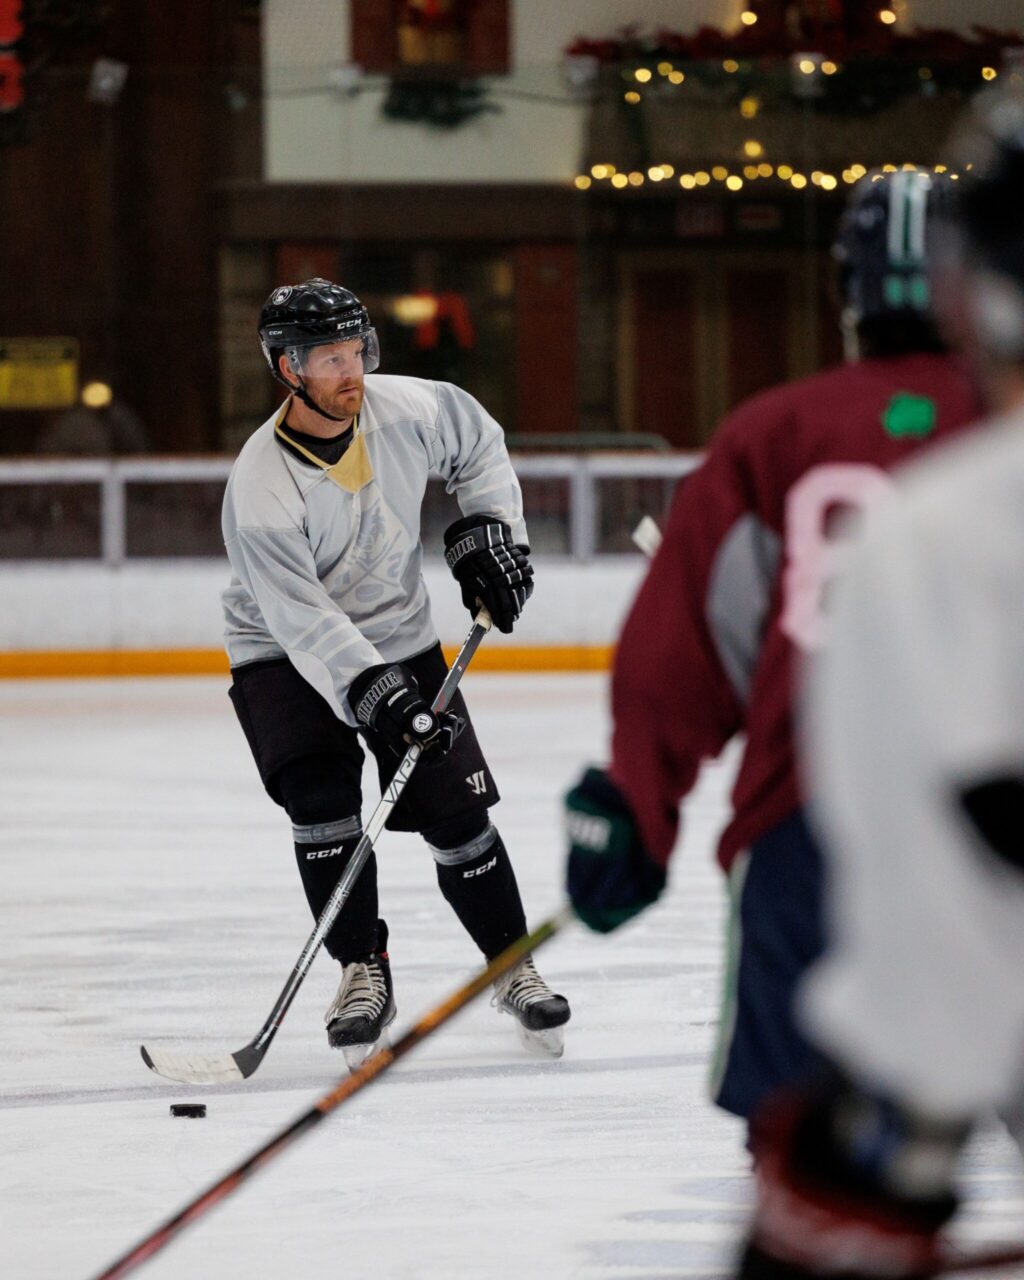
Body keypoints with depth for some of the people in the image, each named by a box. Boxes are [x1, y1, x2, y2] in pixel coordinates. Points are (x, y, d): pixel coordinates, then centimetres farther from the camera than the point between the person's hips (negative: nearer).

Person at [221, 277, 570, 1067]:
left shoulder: (406, 410, -16)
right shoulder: (261, 486, -28)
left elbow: (479, 445, 8)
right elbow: (302, 619, -31)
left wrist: (489, 533, 0)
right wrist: (376, 695, -39)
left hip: (399, 639, 3)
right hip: (285, 655, -3)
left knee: (456, 809, -2)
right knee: (321, 797, -22)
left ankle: (515, 970, 13)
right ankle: (364, 974, -7)